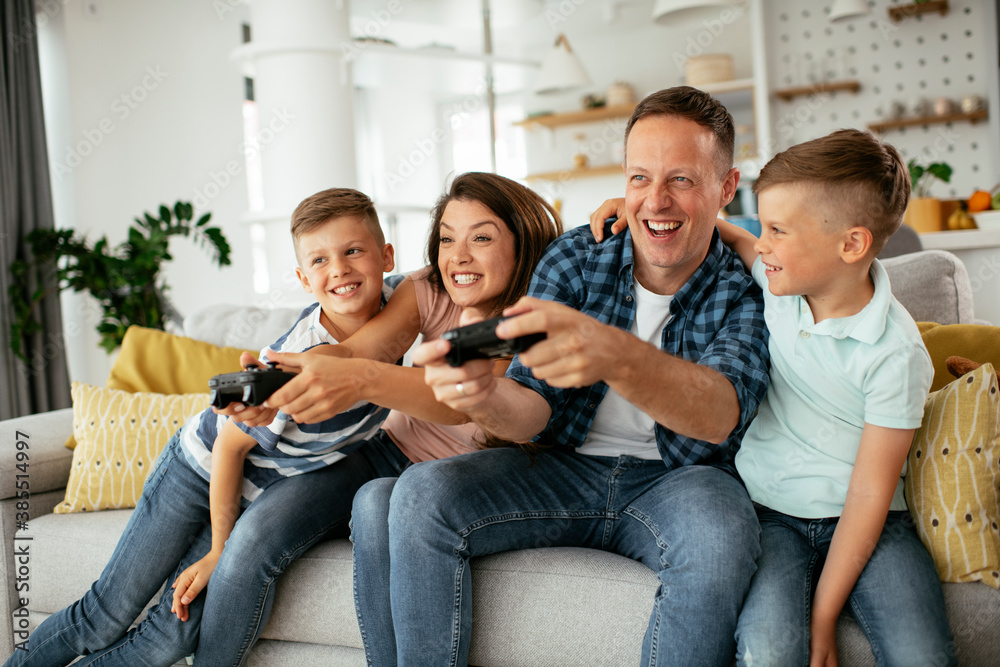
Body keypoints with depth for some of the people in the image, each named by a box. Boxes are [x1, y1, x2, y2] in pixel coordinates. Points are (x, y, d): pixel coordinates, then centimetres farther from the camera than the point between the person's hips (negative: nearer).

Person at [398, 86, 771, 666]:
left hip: (679, 480, -2)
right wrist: (485, 396, -36)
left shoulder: (747, 289, -10)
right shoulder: (574, 260, -2)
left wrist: (615, 356, -52)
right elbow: (534, 409, -9)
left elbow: (720, 415, -30)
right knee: (423, 494, -19)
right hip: (568, 469, 3)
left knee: (718, 535, -36)